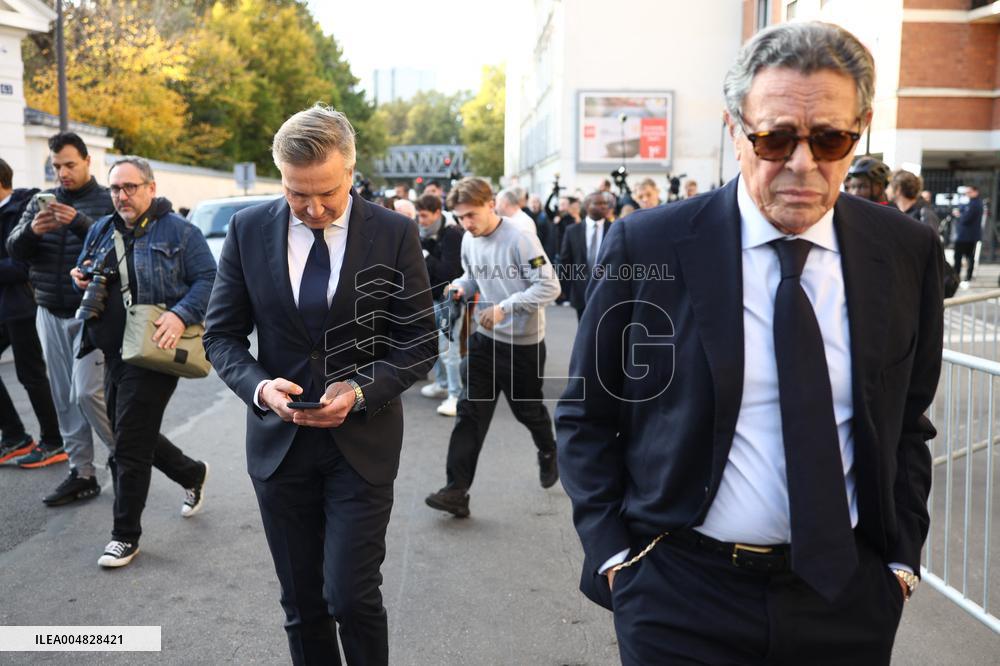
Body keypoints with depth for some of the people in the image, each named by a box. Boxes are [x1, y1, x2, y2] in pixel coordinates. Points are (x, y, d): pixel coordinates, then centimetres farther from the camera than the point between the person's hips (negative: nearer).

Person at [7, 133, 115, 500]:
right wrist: (31, 230, -15)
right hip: (51, 315, 5)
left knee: (87, 393, -12)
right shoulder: (42, 201, 12)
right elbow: (14, 249, 6)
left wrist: (80, 222, -29)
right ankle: (81, 472, 14)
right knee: (64, 398, 6)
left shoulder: (107, 202, -2)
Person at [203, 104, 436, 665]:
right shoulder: (249, 230, -1)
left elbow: (420, 344, -3)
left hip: (362, 442, -2)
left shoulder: (395, 234, -7)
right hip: (279, 442, 3)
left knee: (351, 597, -4)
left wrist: (361, 390, -19)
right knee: (302, 603, 14)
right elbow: (222, 334, 4)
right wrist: (259, 386, -15)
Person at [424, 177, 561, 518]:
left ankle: (548, 453, 46)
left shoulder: (521, 240, -20)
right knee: (470, 412, -3)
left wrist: (504, 307, -28)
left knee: (528, 410, 14)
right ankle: (457, 490, -1)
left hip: (524, 342, -5)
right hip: (484, 338, 5)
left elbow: (550, 287, -21)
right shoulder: (469, 240, 1)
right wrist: (460, 286, -8)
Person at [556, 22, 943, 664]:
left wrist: (901, 557, 4)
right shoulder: (648, 246, -12)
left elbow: (908, 421, 9)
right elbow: (585, 417, -3)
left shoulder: (908, 252, -2)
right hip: (679, 595, -3)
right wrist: (613, 554, -8)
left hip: (850, 599, 4)